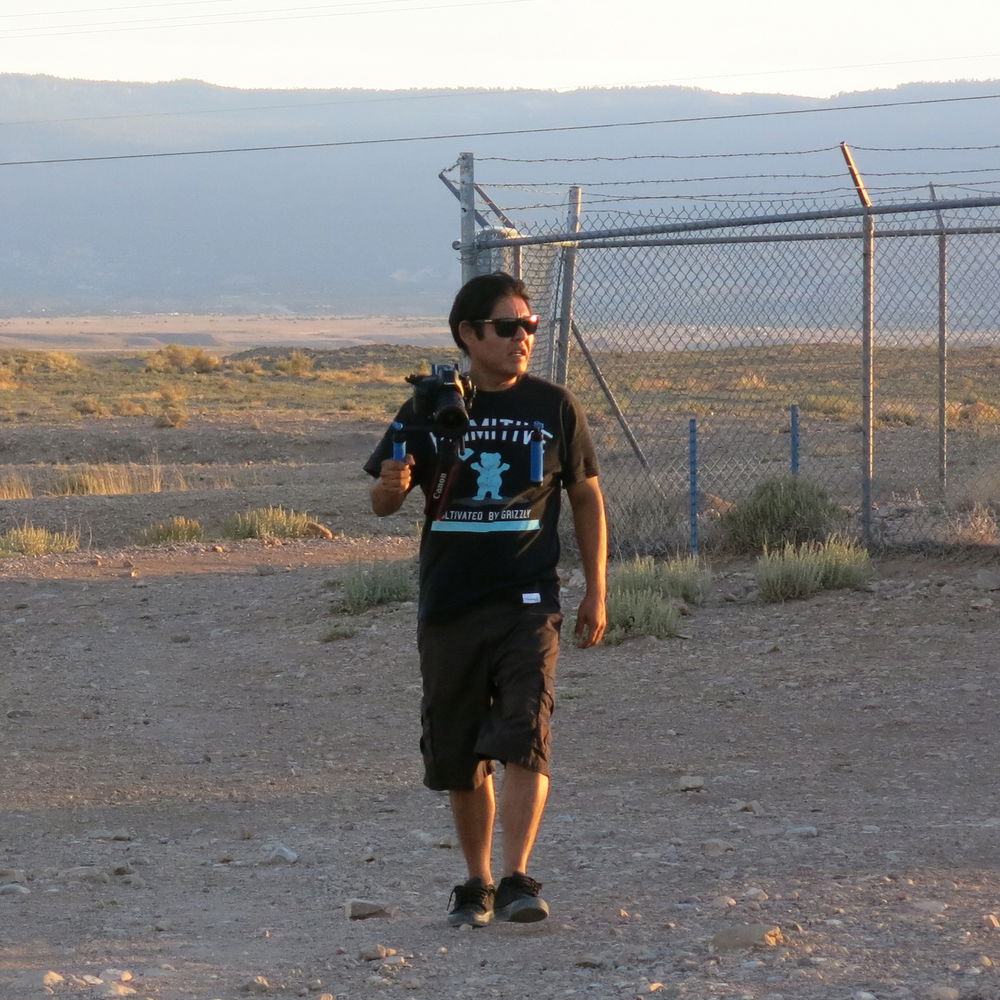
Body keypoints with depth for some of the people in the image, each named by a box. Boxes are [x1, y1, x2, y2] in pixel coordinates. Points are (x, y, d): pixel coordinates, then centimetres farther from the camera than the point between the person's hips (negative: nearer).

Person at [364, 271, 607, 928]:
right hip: (449, 605, 2)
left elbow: (587, 498, 11)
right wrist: (394, 483, -19)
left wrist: (597, 591, 6)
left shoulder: (554, 408, 3)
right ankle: (477, 883, 22)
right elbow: (384, 503, 6)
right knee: (460, 755, 8)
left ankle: (518, 880, -20)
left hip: (528, 603, -2)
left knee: (525, 737, -17)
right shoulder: (430, 410, 3)